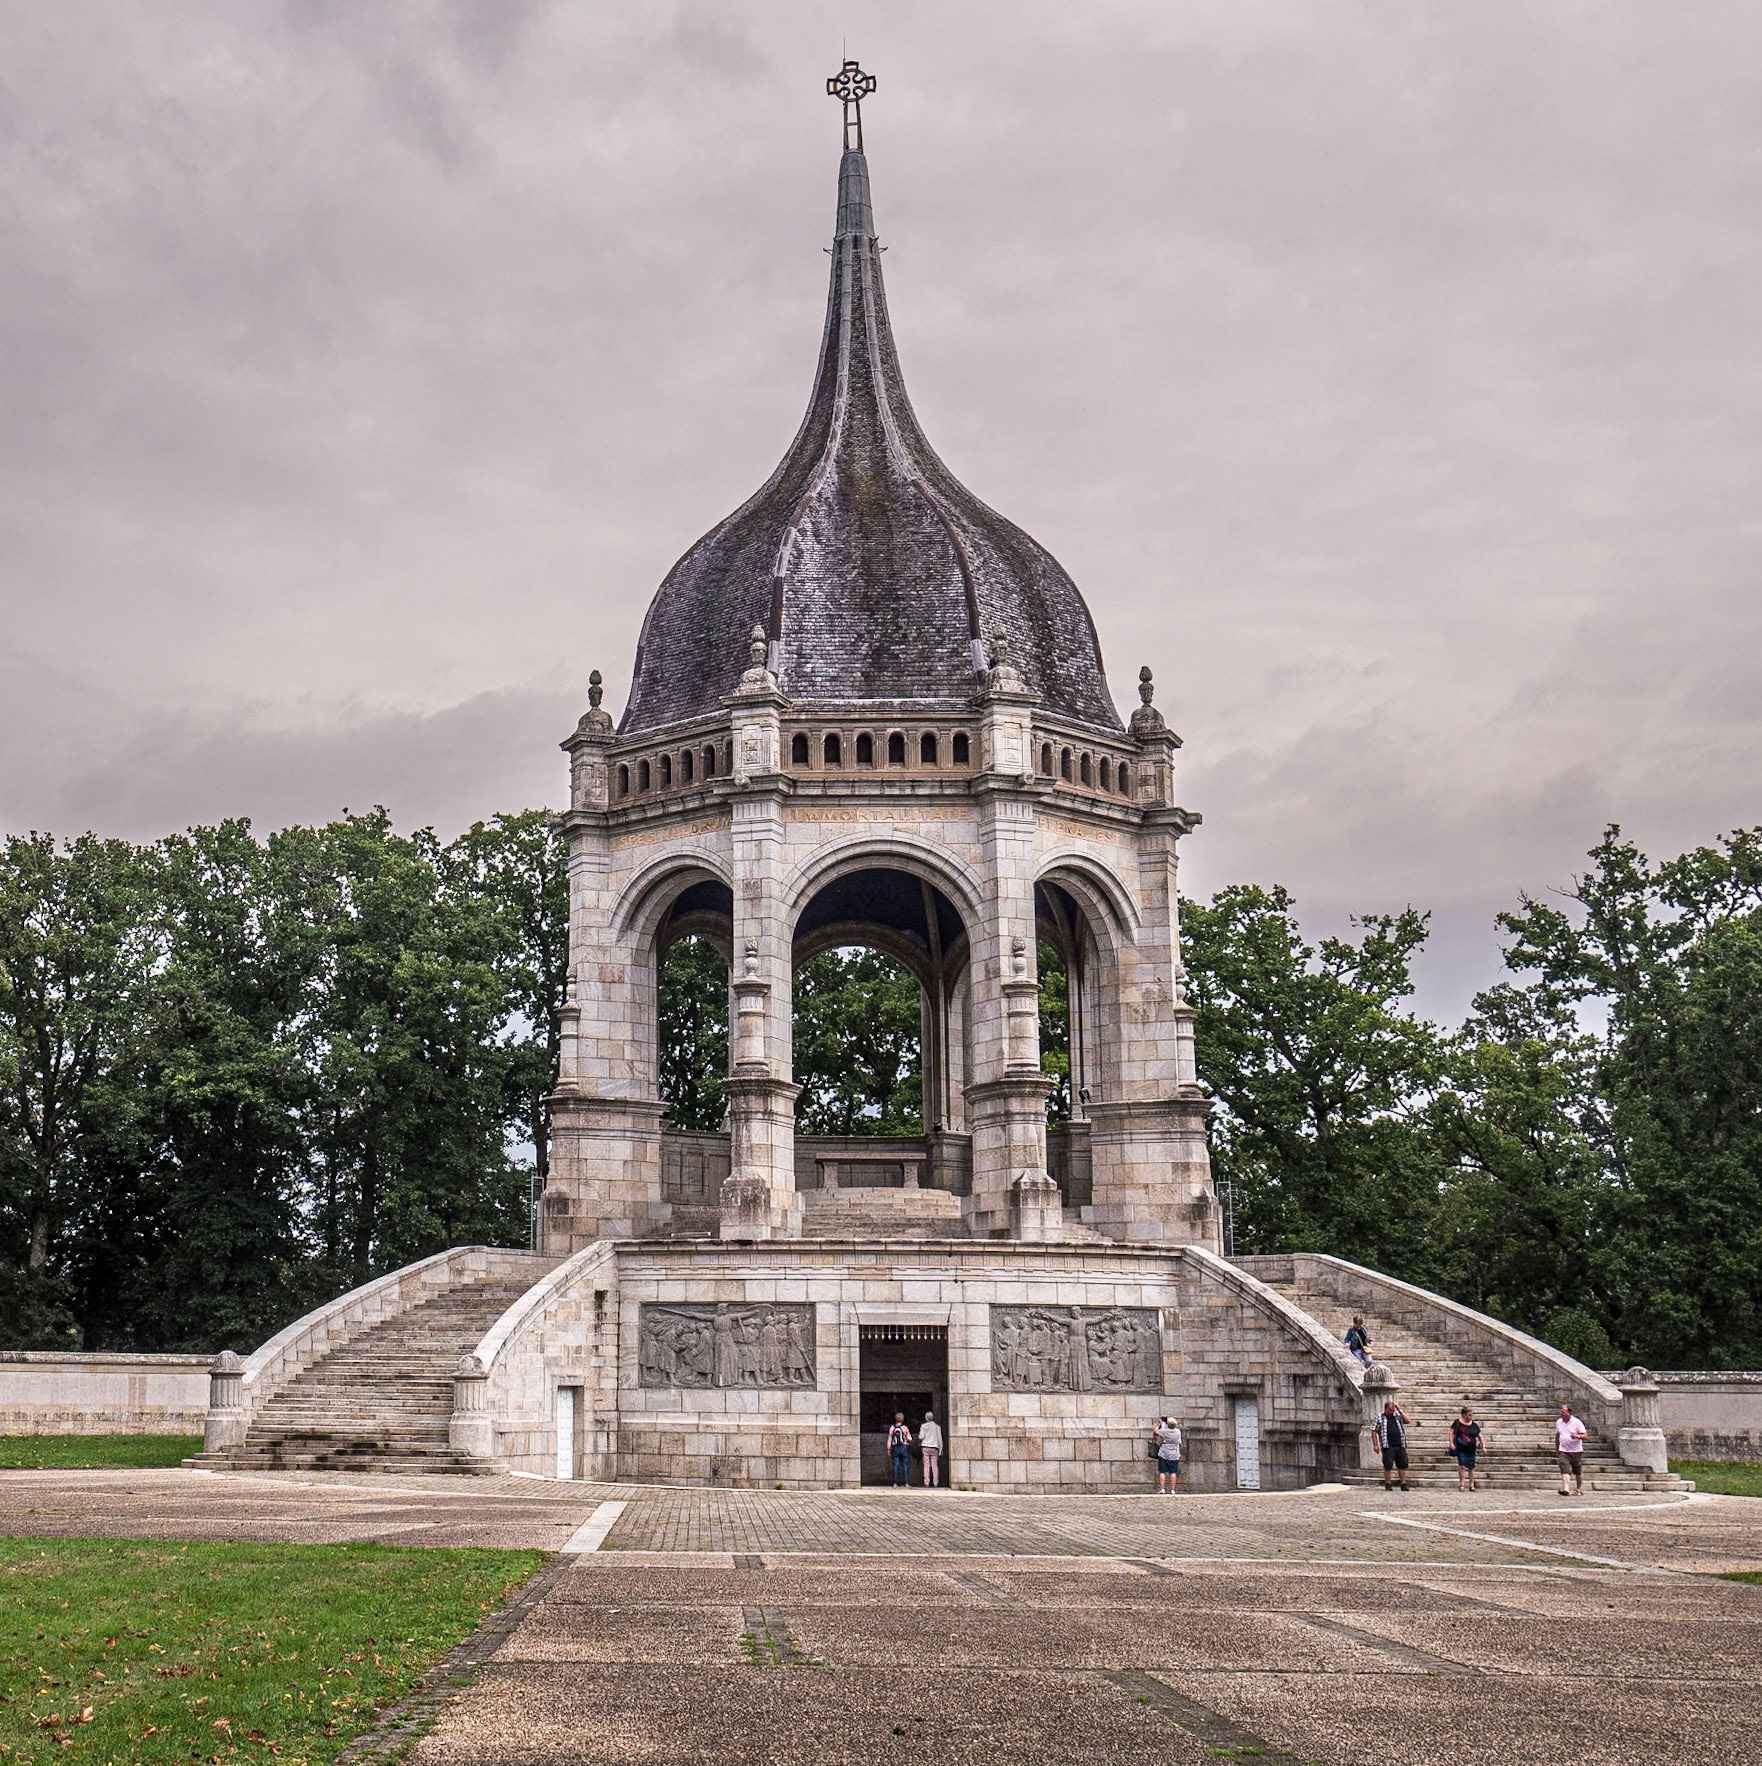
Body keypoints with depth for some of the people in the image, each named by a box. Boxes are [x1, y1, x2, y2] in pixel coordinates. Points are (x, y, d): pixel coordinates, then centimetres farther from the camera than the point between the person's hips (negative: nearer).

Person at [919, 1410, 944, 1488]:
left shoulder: (923, 1425, -1)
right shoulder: (937, 1426, 7)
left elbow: (921, 1437, -6)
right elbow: (940, 1438, 7)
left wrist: (919, 1442, 16)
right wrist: (940, 1449, 12)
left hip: (926, 1446, -2)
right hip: (935, 1447, 2)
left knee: (927, 1465, -1)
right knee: (935, 1465, 3)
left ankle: (926, 1483, -6)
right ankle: (935, 1483, -2)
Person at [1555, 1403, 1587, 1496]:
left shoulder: (1577, 1422, -7)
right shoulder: (1558, 1422, 7)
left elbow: (1584, 1435, -8)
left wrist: (1577, 1436, -29)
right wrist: (1556, 1447, 22)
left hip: (1576, 1450, -2)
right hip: (1563, 1451, 2)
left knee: (1578, 1471, 11)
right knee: (1565, 1470, -16)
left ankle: (1579, 1489, 29)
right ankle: (1565, 1489, -25)